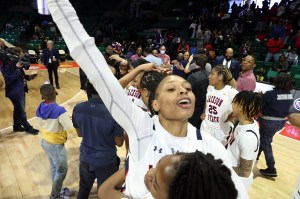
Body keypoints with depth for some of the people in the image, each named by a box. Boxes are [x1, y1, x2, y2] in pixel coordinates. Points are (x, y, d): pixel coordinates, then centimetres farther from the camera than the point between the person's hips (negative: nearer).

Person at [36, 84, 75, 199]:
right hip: (56, 145, -7)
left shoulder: (40, 109, -7)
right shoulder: (59, 110, -30)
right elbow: (70, 129, -24)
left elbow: (41, 125, 8)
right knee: (62, 170, 13)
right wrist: (68, 120, -6)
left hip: (44, 142, 8)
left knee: (53, 167, 24)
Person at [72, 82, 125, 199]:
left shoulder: (78, 109, -15)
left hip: (85, 158, 4)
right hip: (106, 161, -4)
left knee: (83, 189, 29)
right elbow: (119, 143, -16)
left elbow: (79, 133, 3)